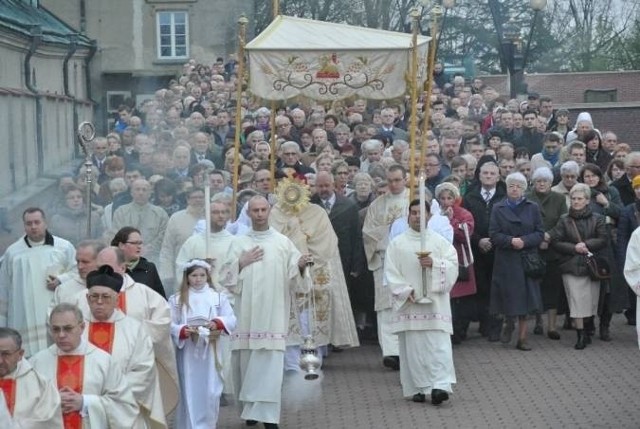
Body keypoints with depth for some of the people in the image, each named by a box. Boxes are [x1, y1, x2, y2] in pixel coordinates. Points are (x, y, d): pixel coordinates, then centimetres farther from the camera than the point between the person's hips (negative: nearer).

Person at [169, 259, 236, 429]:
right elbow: (170, 324, -3)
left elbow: (231, 320, 0)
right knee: (189, 392, 3)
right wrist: (183, 331, -20)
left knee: (210, 392, 3)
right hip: (187, 352, -1)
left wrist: (217, 323, -18)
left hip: (210, 351, 1)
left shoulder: (218, 297, 3)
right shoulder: (177, 299, 1)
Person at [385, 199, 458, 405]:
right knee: (412, 346, 1)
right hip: (409, 303, 0)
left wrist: (434, 263, -17)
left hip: (435, 302, 0)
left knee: (439, 345, -9)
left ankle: (440, 386, -13)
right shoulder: (397, 243, 5)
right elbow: (391, 273, 0)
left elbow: (453, 265, -1)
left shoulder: (439, 241, 7)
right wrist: (406, 291, -12)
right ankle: (416, 388, 8)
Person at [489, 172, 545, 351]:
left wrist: (524, 241, -15)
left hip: (527, 260, 1)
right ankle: (508, 322, 26)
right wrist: (511, 241, -18)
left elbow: (540, 233, 2)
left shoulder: (533, 208, 7)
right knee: (508, 296, -4)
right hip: (506, 261, 0)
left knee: (524, 300, -1)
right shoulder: (498, 209, 5)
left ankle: (522, 337, 5)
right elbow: (494, 235, -2)